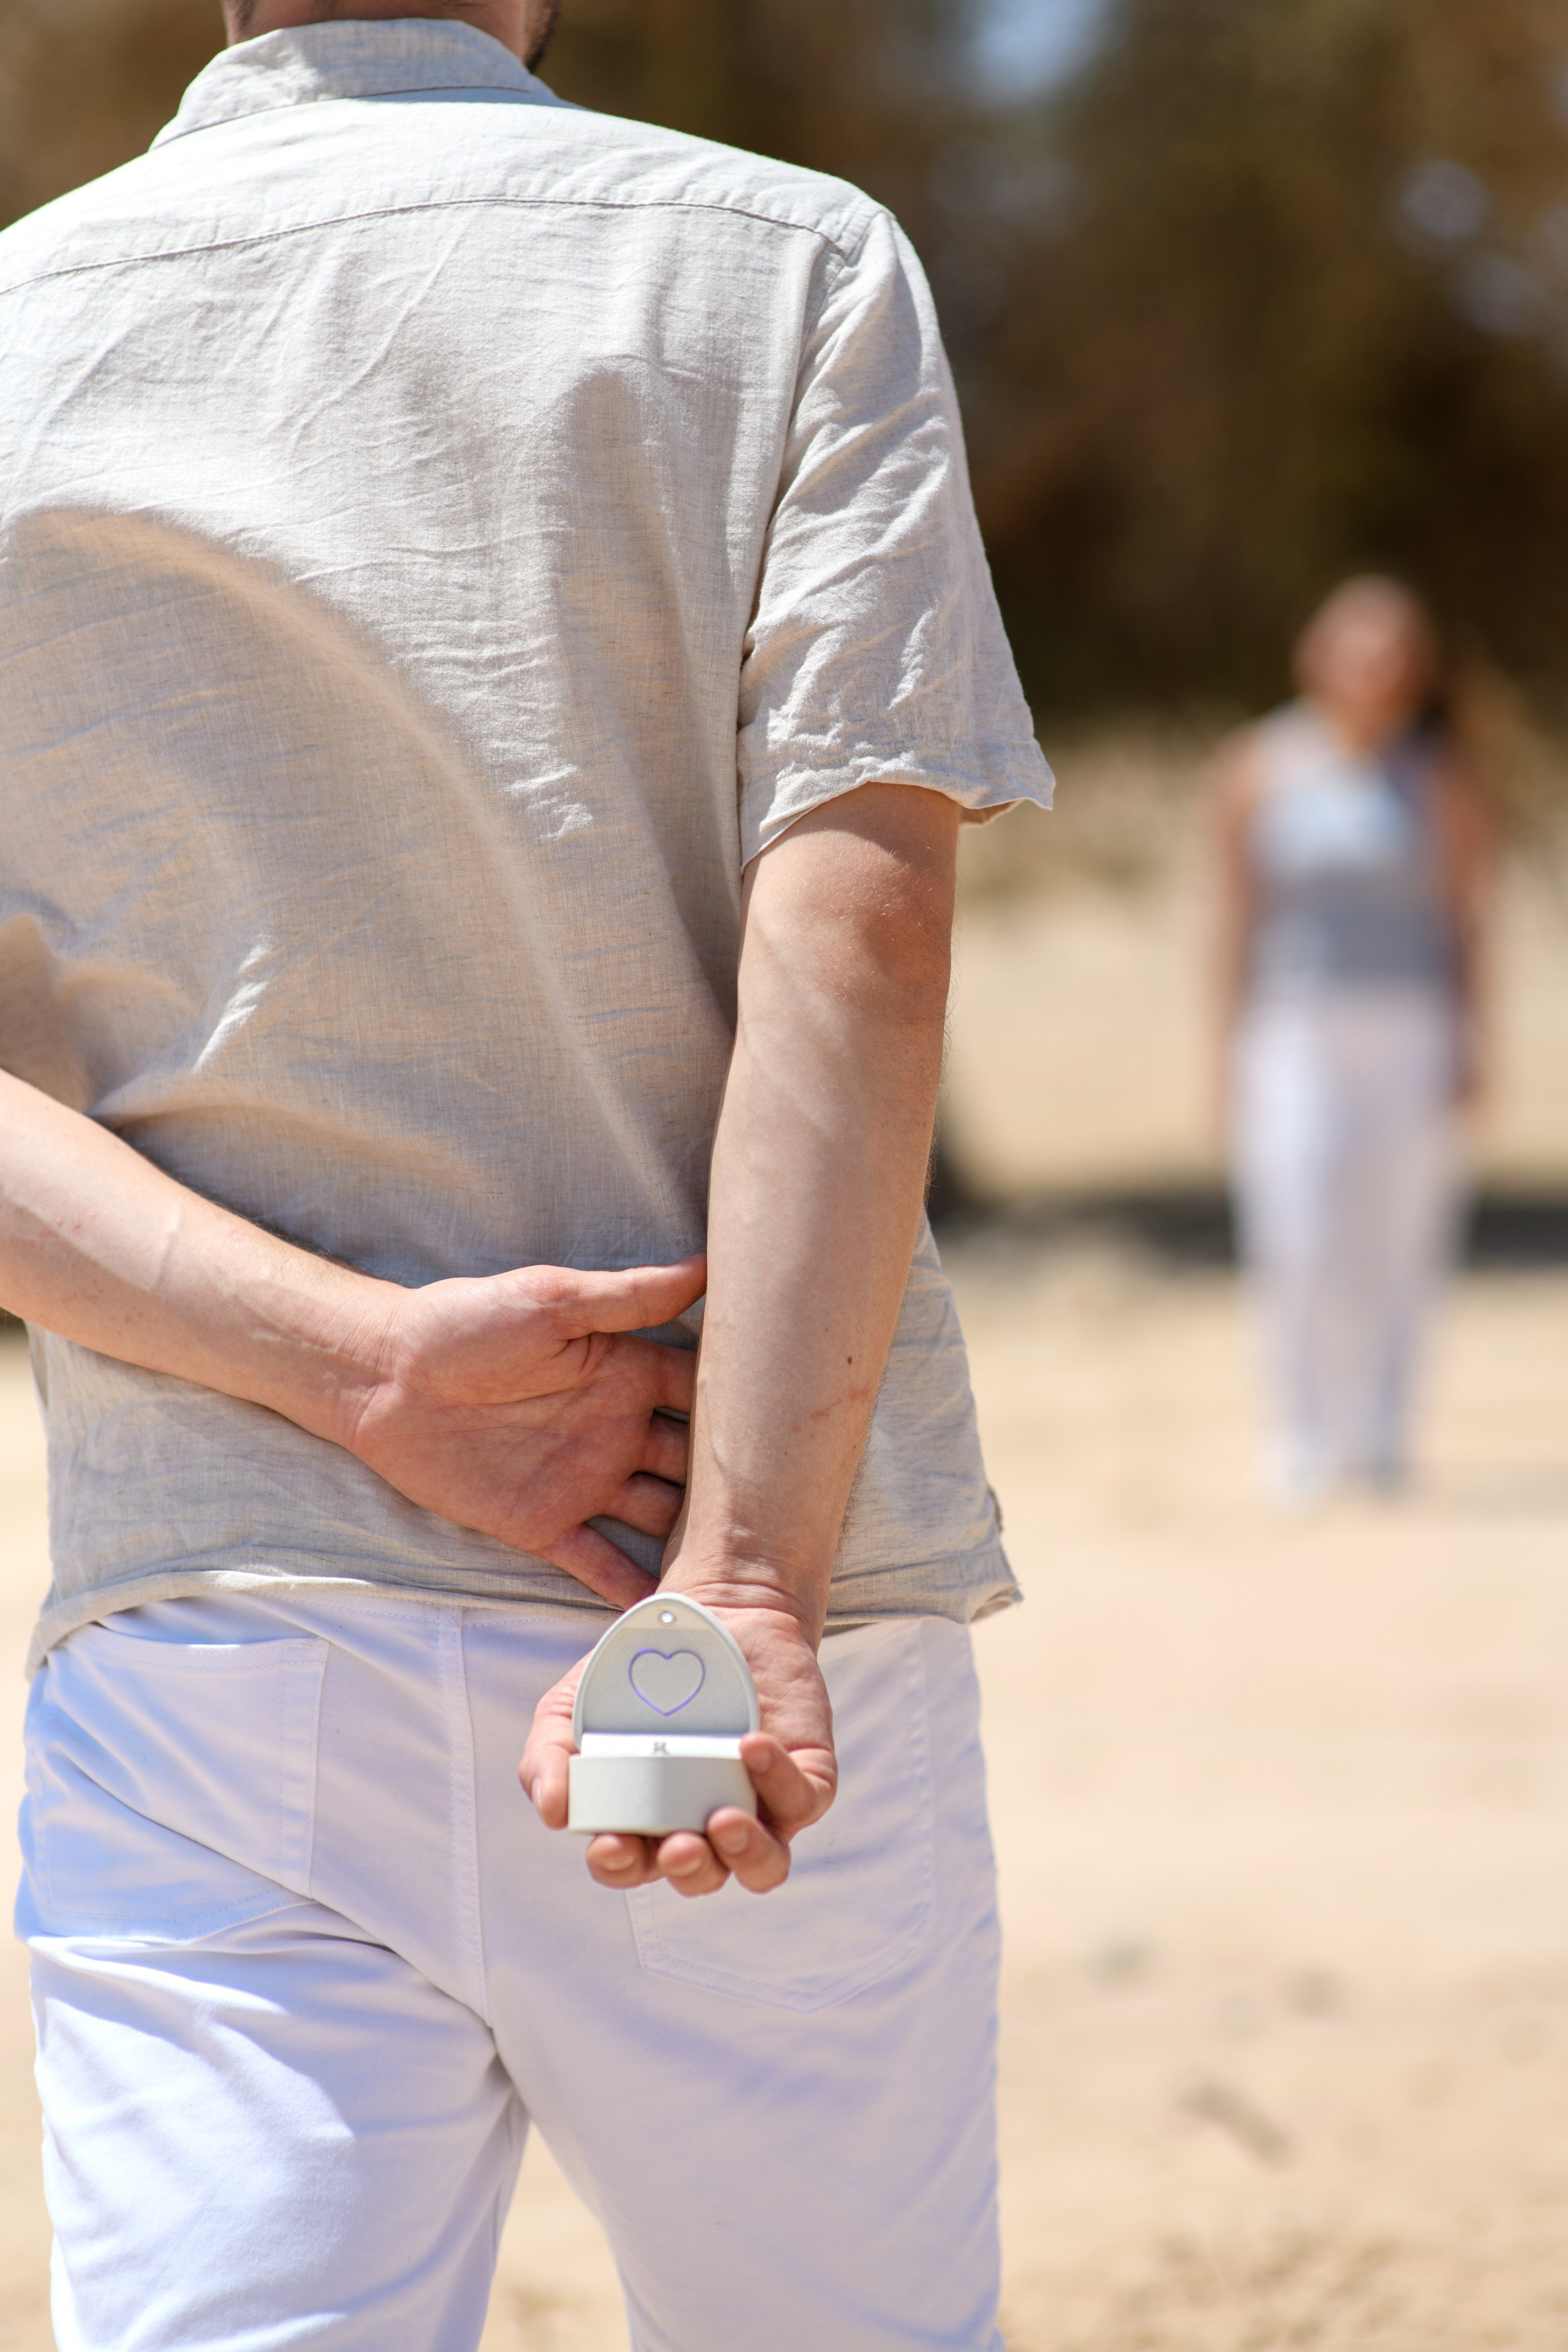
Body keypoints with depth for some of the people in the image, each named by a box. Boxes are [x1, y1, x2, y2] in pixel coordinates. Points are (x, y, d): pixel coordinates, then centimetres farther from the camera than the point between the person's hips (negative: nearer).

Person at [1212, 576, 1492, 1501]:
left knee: (1399, 1234, 1)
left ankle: (1381, 1433, 14)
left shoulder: (1441, 776, 2)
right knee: (1300, 1234, -11)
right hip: (1295, 1029, 0)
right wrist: (1233, 1049, 4)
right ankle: (1305, 1434, -2)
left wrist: (1470, 1047, -2)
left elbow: (1466, 920, 3)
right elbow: (1238, 916, 7)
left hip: (1409, 1030, 0)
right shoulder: (1261, 768, 4)